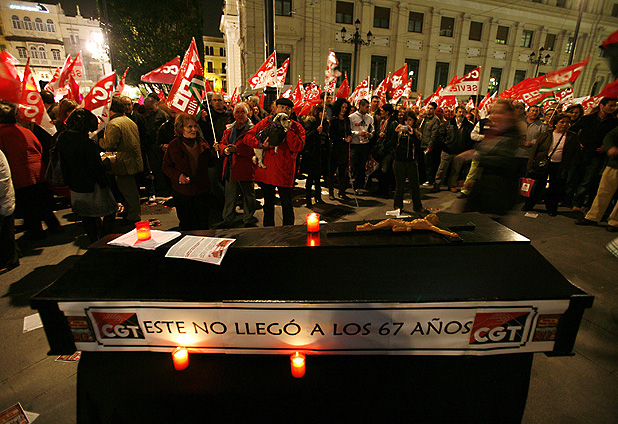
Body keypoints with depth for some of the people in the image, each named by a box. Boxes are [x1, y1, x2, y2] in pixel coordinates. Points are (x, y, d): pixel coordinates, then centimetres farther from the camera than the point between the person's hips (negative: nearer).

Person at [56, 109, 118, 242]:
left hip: (75, 188, 8)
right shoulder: (86, 142, -23)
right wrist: (108, 160, -4)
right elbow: (98, 169, -22)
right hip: (93, 188, -8)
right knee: (110, 212, 8)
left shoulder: (62, 138, 2)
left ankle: (94, 243, 32)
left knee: (87, 217, 20)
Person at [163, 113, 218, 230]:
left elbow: (209, 162, 11)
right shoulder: (174, 145, -5)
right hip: (182, 191, -2)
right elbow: (166, 166, 0)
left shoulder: (202, 142, 3)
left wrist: (214, 151, -6)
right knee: (186, 224, 12)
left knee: (204, 224, 10)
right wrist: (178, 176, -17)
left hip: (202, 190, 2)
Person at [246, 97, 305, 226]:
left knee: (286, 204, 3)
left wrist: (288, 130, -16)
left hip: (284, 171, -3)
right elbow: (250, 134, 6)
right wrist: (261, 144, -10)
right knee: (268, 203, 17)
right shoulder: (266, 122, 7)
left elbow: (297, 147, -13)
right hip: (265, 168, 3)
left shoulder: (297, 127, 1)